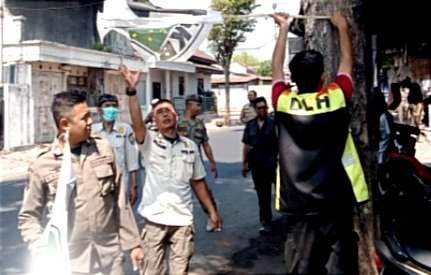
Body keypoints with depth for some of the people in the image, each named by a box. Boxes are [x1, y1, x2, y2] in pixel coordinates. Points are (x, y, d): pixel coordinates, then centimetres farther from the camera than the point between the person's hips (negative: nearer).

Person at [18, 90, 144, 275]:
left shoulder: (103, 149, 2)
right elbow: (28, 217, 2)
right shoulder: (42, 166, -6)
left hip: (111, 259, 2)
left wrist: (132, 243, 6)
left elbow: (120, 201, 6)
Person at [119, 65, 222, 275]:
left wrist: (212, 211, 10)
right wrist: (132, 90, -34)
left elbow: (198, 182, 11)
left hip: (182, 220, 2)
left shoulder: (190, 146, 5)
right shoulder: (149, 142, -3)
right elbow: (137, 122, -23)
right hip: (155, 219, -2)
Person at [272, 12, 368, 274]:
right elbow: (347, 61, 13)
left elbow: (277, 67, 13)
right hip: (337, 202, -1)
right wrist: (342, 27, 28)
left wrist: (284, 29, 25)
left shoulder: (284, 102, -4)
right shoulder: (337, 97, -5)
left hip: (298, 206, 1)